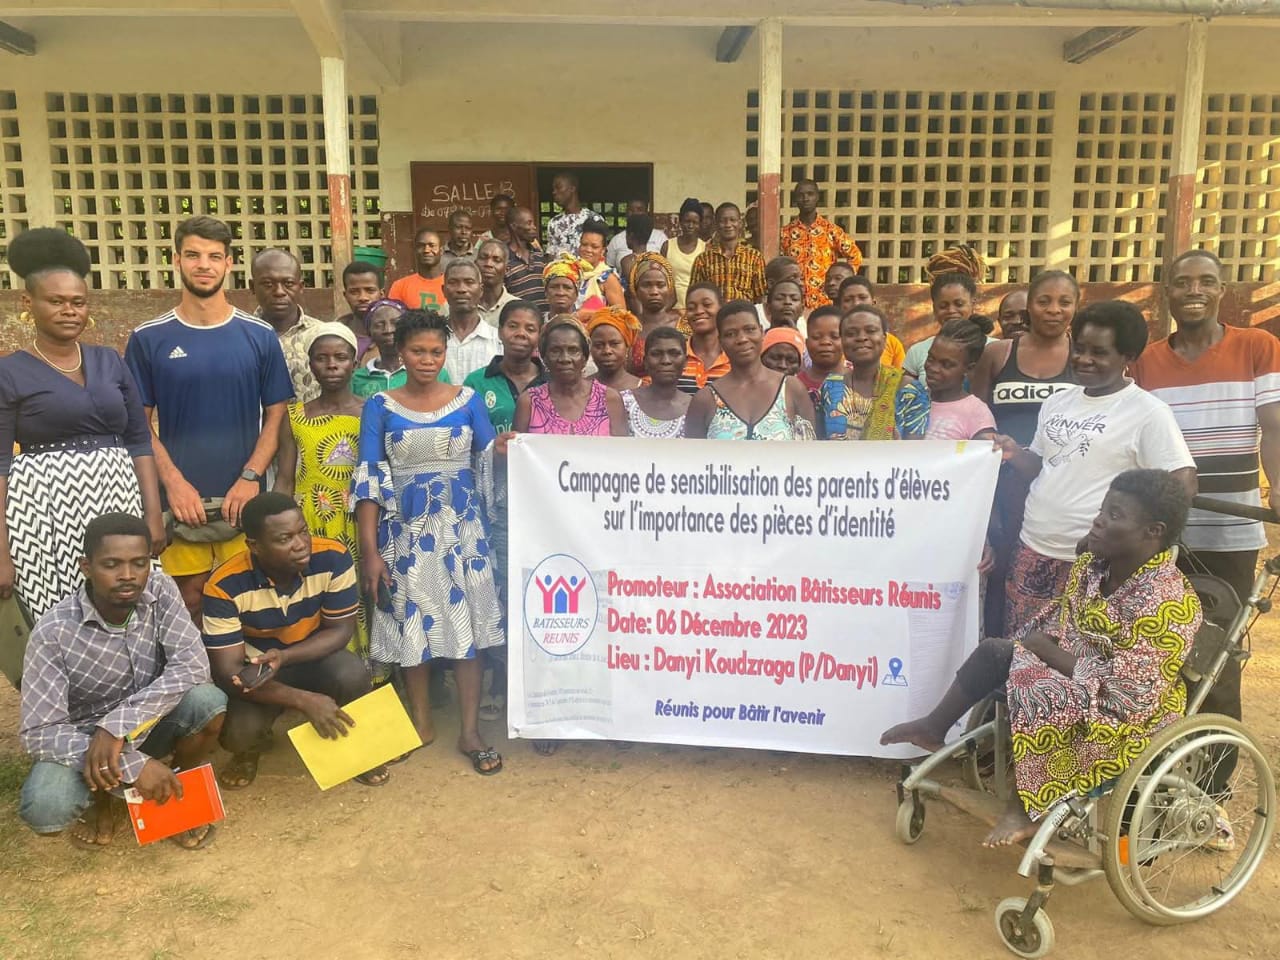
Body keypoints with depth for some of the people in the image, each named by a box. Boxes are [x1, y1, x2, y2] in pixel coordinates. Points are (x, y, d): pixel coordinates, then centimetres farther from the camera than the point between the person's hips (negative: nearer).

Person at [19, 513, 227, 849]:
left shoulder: (161, 592, -16)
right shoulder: (54, 631, -24)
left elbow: (192, 664, -25)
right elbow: (38, 732, -26)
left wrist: (119, 723, -37)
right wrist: (133, 764, -36)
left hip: (150, 724, 2)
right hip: (82, 737, -2)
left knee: (206, 700, -30)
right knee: (44, 808, -33)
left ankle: (181, 793, 1)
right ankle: (102, 800, 6)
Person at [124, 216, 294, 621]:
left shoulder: (260, 336, 2)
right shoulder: (149, 339, 1)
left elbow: (276, 415, 3)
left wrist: (251, 477, -9)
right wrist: (173, 482, -10)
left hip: (243, 497, 0)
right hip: (180, 497, 0)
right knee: (189, 600, 9)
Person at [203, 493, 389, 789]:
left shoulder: (333, 558, -24)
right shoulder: (225, 586, -27)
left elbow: (341, 629, -13)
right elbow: (227, 672, -24)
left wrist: (285, 656, -32)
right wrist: (305, 700, -36)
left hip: (315, 657, 1)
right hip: (256, 671, -1)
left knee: (352, 675, -31)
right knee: (240, 733, -28)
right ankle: (248, 751, 12)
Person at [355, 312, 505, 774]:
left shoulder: (468, 400, 4)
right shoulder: (380, 406, 2)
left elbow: (489, 465, 8)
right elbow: (369, 480, -3)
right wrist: (370, 550, -8)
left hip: (462, 526, 0)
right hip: (406, 529, 0)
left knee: (467, 623, -1)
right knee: (412, 624, 6)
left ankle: (470, 731, 7)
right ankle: (421, 720, 23)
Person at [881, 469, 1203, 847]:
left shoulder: (1165, 603, -28)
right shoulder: (1092, 563, -3)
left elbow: (1126, 692, -31)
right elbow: (1055, 617, 13)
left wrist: (1050, 652, -21)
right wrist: (1031, 643, -8)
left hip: (1125, 715, -9)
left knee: (1034, 695, -31)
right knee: (993, 652, 2)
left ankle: (1025, 809, -12)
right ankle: (934, 727, 16)